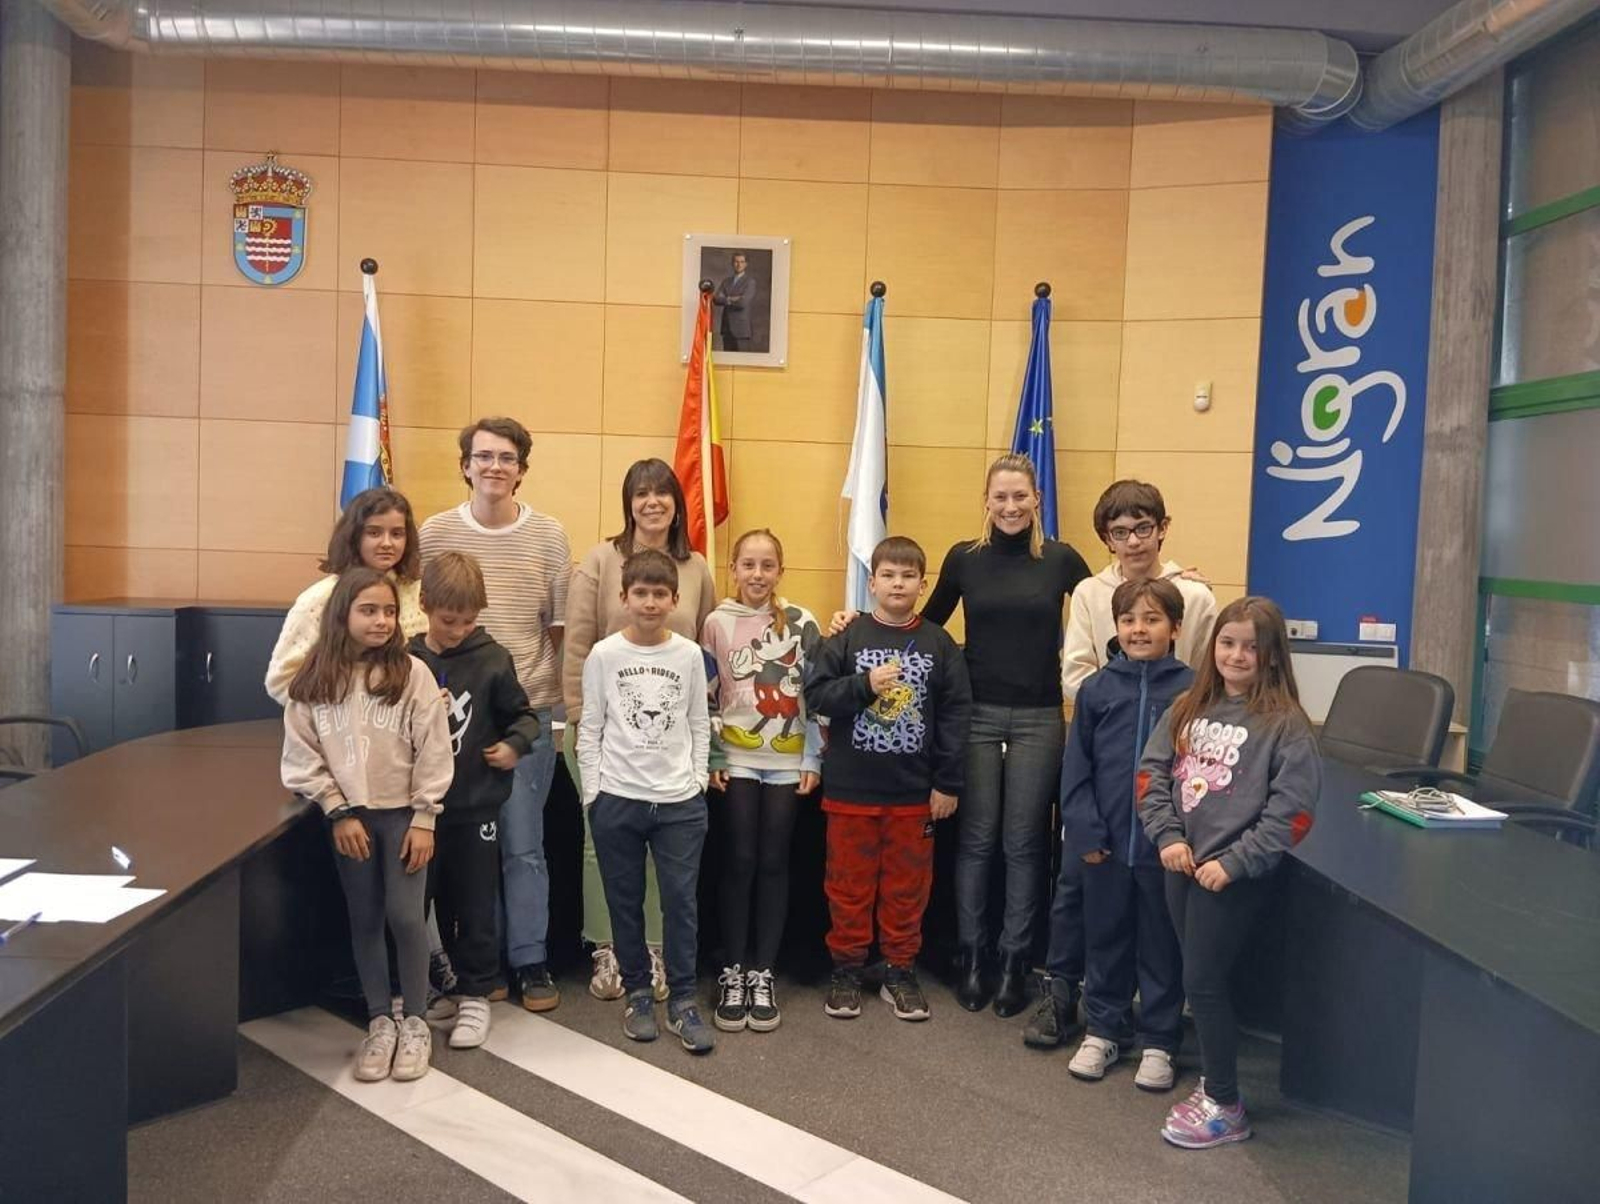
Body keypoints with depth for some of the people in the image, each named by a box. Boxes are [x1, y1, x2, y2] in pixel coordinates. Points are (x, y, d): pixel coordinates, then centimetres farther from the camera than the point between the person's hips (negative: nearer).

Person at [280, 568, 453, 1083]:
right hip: (349, 817, 2)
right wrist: (338, 812, -7)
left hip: (402, 813, -2)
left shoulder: (412, 673, -8)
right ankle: (380, 1022, 23)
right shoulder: (315, 680, -2)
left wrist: (424, 818, -9)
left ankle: (414, 1023, 14)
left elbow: (433, 752, -8)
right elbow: (303, 755, -1)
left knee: (405, 915, -3)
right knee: (365, 920, 9)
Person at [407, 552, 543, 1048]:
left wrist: (514, 745, -13)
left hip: (477, 803, -2)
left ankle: (475, 995, 20)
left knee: (476, 905, 6)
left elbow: (525, 716, 4)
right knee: (438, 901, 15)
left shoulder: (492, 659, -6)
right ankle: (446, 986, 31)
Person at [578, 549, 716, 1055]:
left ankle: (682, 998, 14)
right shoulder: (604, 655, -2)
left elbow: (699, 725, 7)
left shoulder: (690, 655, 1)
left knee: (681, 900, 2)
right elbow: (590, 729, 1)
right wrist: (593, 791, -3)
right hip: (617, 801, 0)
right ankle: (637, 992, 25)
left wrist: (697, 780, 1)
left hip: (681, 802, 0)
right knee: (625, 902, 10)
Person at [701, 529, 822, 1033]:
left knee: (773, 863, 4)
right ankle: (733, 973, 12)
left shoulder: (801, 623, 1)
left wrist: (814, 758, -1)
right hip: (737, 759, 0)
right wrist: (709, 757, -2)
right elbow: (704, 696, 3)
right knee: (740, 862, 1)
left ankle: (763, 973, 14)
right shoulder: (718, 623, 1)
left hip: (787, 761, 1)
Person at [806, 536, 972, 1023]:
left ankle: (901, 973, 25)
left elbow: (956, 713, 1)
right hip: (851, 788, -1)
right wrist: (865, 684, -20)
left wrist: (948, 783, -2)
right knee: (849, 883, 9)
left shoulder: (938, 643, 1)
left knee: (908, 885, 11)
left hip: (915, 791, 1)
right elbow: (816, 695, -5)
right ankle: (846, 970, 23)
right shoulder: (847, 638, -1)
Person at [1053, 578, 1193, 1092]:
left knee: (1162, 945, 11)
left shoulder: (1191, 690, -5)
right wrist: (1084, 831, -6)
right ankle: (1102, 1030, 31)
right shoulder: (1097, 689, 0)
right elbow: (1076, 766, 1)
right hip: (1106, 843, 2)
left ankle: (1159, 1042, 26)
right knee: (1106, 938, 15)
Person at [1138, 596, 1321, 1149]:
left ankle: (1225, 1108, 14)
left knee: (1203, 982, -1)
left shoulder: (1285, 725, -10)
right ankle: (1213, 1081, 31)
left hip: (1234, 875, -6)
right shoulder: (1189, 708, 7)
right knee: (1201, 980, 15)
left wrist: (1232, 863, -17)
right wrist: (1168, 836, -6)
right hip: (1182, 864, 6)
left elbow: (1291, 812, -14)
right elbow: (1152, 772, 6)